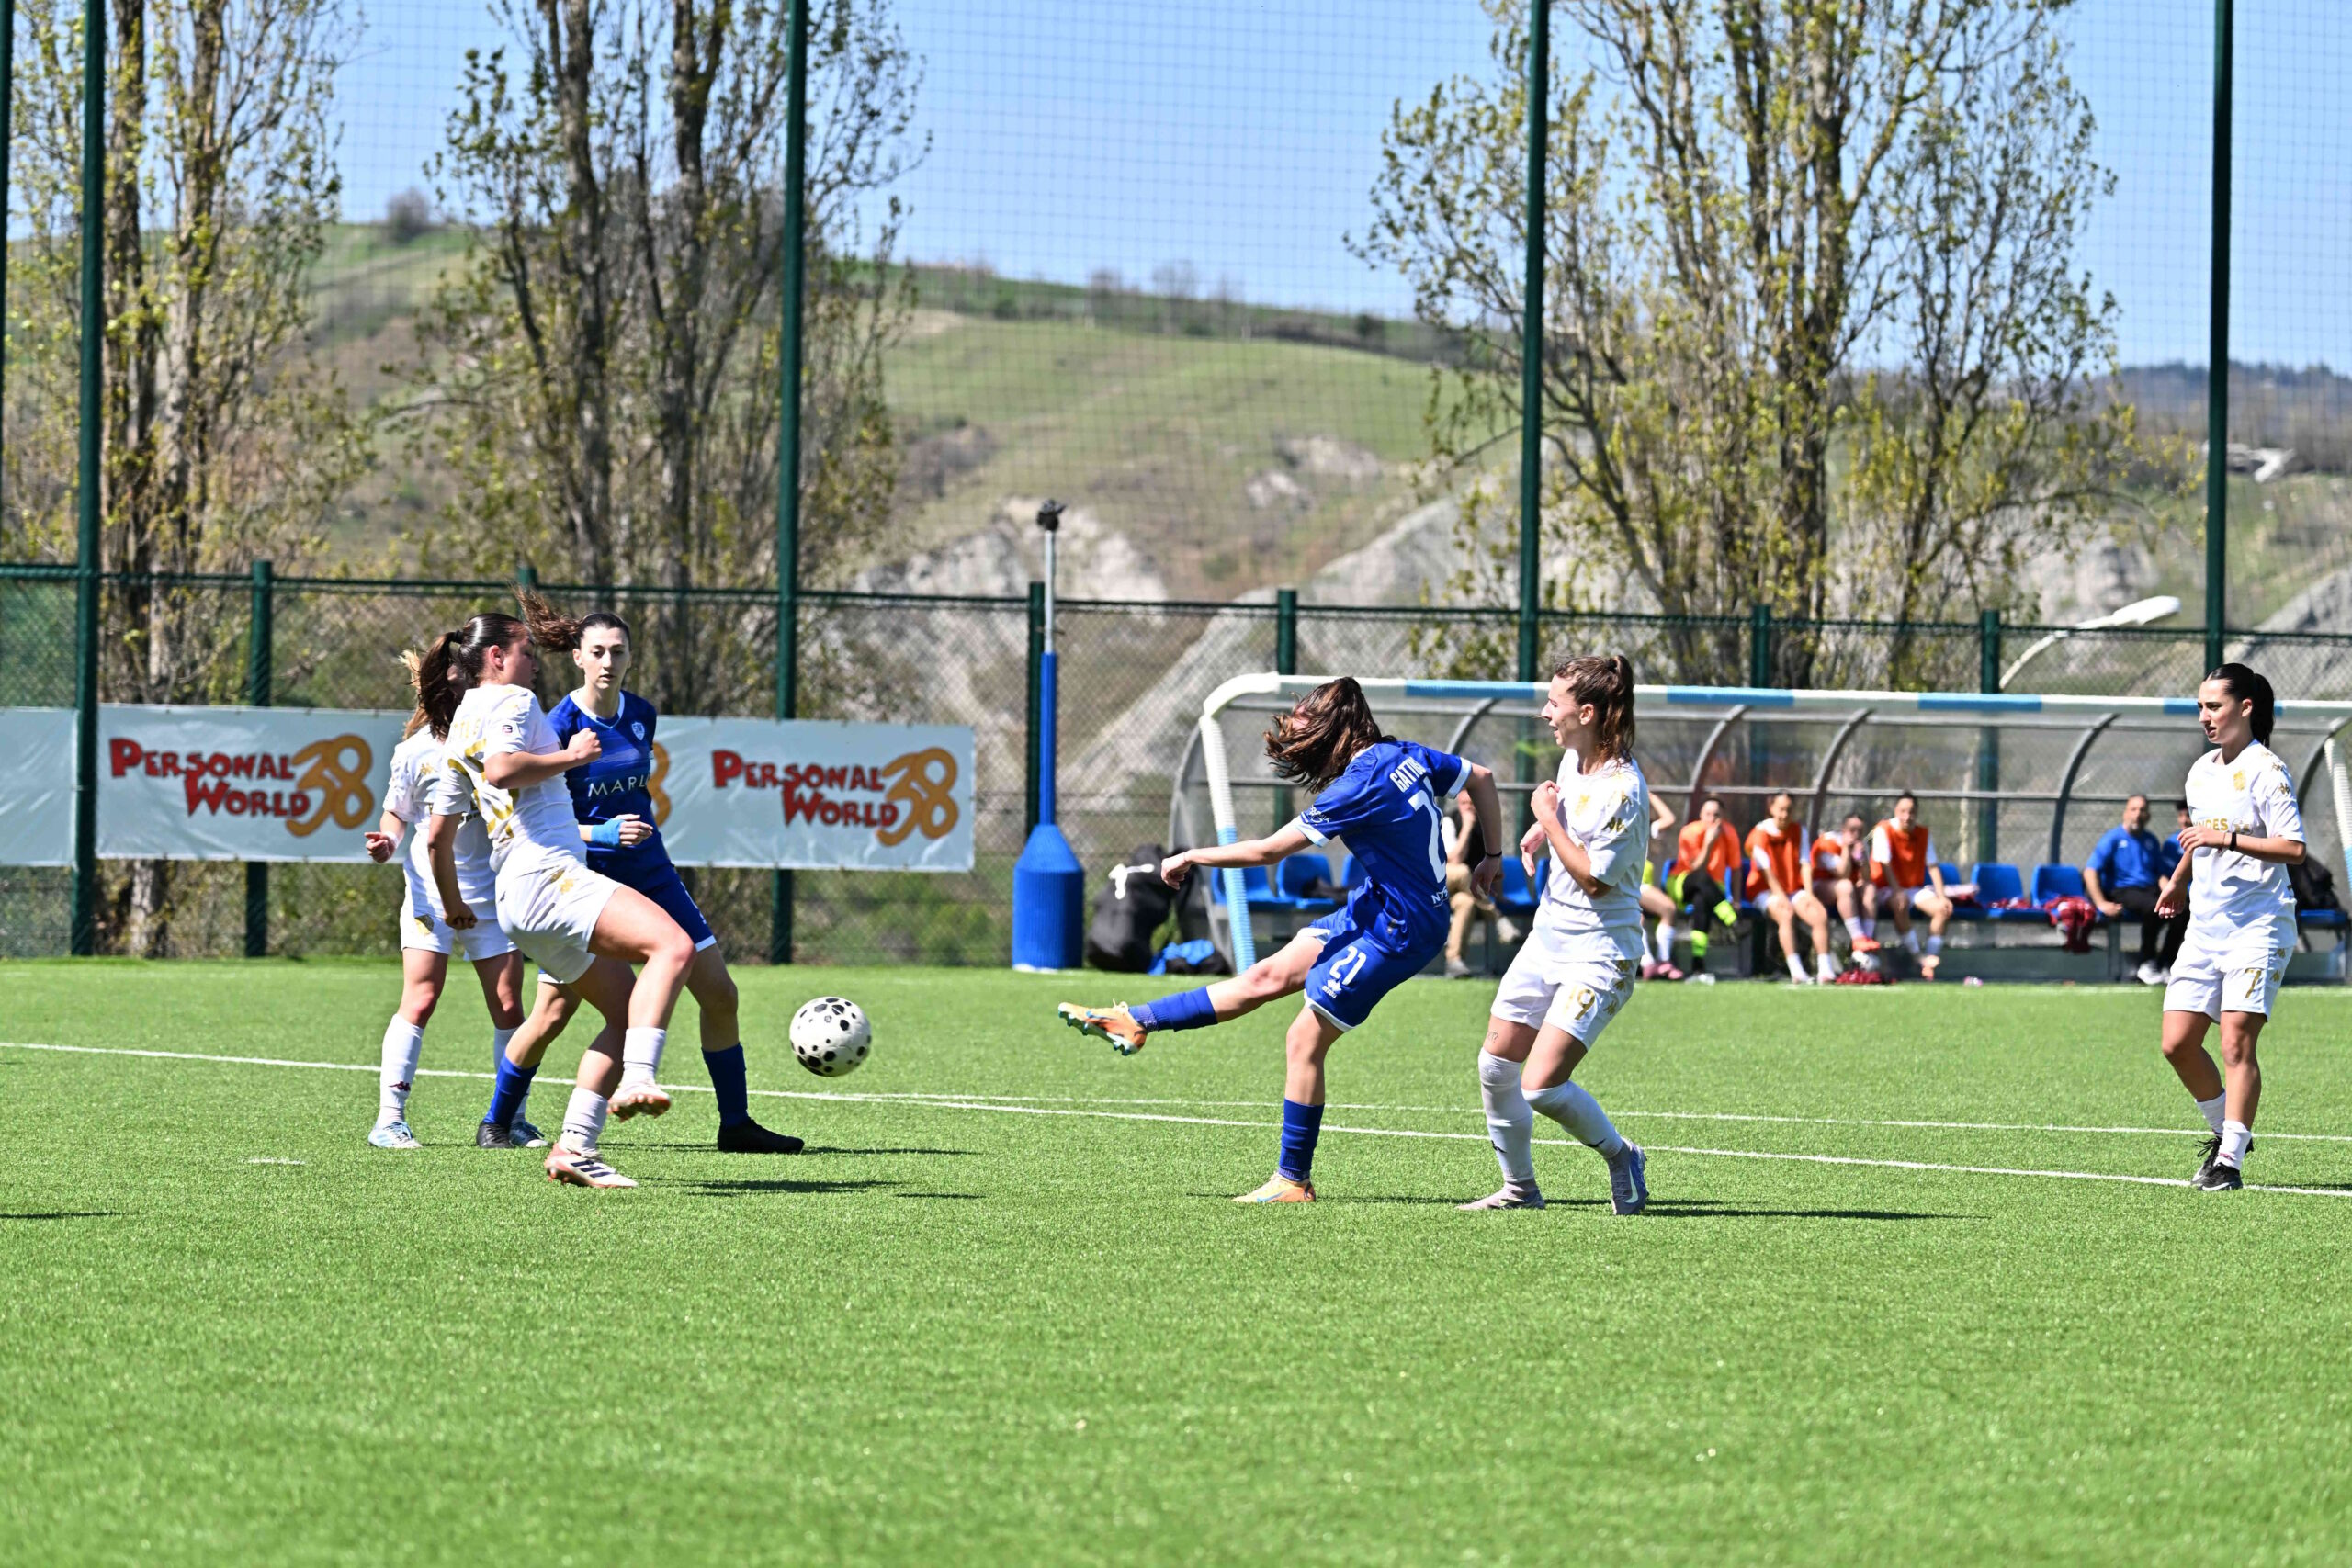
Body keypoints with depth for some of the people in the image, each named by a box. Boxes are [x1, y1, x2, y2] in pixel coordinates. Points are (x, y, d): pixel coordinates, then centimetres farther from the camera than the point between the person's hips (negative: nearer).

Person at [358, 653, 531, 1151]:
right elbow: (396, 813, 6)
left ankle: (513, 1118, 15)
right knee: (420, 1001, -12)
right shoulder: (415, 752, -4)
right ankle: (389, 1118, -8)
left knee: (508, 1007, 2)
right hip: (431, 893, -3)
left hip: (491, 892, 3)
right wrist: (388, 842, -13)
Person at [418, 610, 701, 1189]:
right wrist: (571, 755, -10)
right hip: (545, 875, -10)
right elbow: (501, 768, -22)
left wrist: (453, 905, 39)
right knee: (672, 945, -26)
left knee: (630, 1014, 10)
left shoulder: (458, 730, 24)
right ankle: (637, 1080, -40)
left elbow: (438, 836, 27)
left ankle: (574, 1147, 2)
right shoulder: (510, 701, 0)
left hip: (518, 899, 10)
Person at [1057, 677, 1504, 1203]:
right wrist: (1492, 856, 25)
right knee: (1268, 975, 13)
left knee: (1304, 1040, -4)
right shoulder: (1407, 755, 1)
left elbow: (1268, 850, -18)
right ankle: (1136, 1022, 18)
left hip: (1398, 932, -9)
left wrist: (1192, 858, -5)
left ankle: (1294, 1180, 4)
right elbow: (1482, 778, 15)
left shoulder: (1360, 785, -23)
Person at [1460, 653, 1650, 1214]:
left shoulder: (1622, 790, -22)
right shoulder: (1573, 758, 4)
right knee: (1495, 1066, 7)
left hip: (1599, 952, -9)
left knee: (1541, 1086, -16)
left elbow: (1592, 878, -21)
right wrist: (1542, 828, 9)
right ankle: (1519, 1187, 24)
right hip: (1548, 935, 9)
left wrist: (1551, 820, -15)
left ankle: (1621, 1156, 10)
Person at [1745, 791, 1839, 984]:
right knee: (1786, 914, -35)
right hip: (1766, 891, -5)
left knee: (1821, 914, -22)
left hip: (1794, 890, 5)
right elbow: (1767, 871, -13)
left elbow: (1804, 865, 2)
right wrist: (1782, 898, -22)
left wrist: (1809, 894, -12)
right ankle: (1796, 972, -44)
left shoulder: (1799, 832, 10)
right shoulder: (1761, 833, -5)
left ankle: (1826, 970, -23)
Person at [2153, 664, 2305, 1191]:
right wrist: (2179, 880, 34)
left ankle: (2231, 1160, -11)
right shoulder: (2201, 771, 14)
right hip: (2205, 926, 7)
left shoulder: (2266, 770, -10)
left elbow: (2293, 847, -18)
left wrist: (2228, 839, -23)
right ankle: (2225, 1131, 21)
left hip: (2258, 927, -7)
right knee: (2178, 1043, 1)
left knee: (2236, 1043, -13)